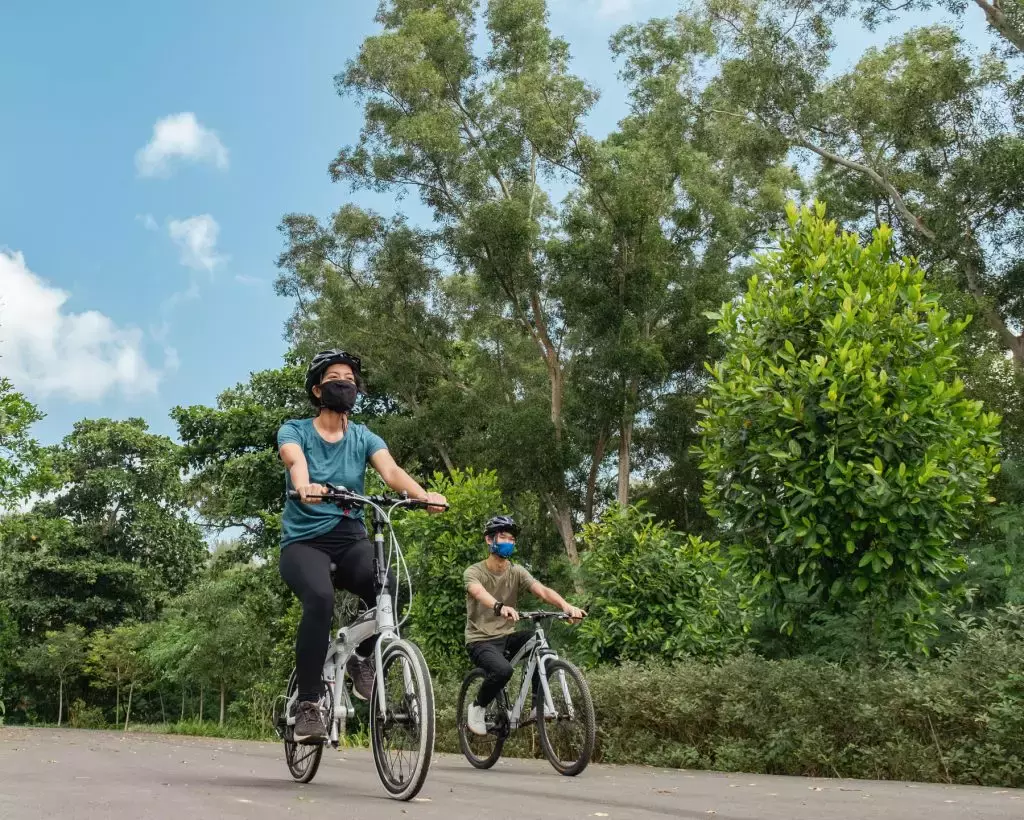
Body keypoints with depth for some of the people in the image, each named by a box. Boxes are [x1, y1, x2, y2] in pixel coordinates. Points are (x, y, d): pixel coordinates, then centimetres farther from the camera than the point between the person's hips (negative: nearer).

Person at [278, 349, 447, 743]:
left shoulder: (364, 438, 7)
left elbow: (391, 470, -12)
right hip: (304, 541, -2)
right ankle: (308, 705, -21)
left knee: (388, 588, -29)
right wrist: (305, 487, -47)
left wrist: (424, 494, -34)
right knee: (320, 600, -34)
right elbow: (295, 461, -23)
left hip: (350, 540, 2)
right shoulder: (294, 431, 1)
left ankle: (362, 657, 4)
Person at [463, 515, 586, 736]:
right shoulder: (474, 572, -10)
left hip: (507, 637, 5)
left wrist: (566, 605, -37)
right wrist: (500, 607, -56)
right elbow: (479, 593, -34)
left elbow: (542, 590, -16)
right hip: (481, 641, -4)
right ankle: (478, 707, -3)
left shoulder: (517, 572, 1)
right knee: (502, 670, -35)